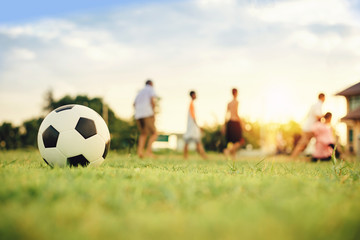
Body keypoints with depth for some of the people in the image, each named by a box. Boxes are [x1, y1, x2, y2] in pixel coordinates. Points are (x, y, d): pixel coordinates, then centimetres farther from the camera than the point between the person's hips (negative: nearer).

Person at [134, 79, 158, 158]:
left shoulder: (140, 92, 27)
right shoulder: (151, 90, 8)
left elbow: (134, 104, 21)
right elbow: (152, 100, -11)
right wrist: (154, 112, -7)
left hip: (138, 116, 6)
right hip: (148, 114, -6)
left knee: (143, 134, 18)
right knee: (154, 134, 1)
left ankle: (140, 150, -5)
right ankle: (148, 151, -18)